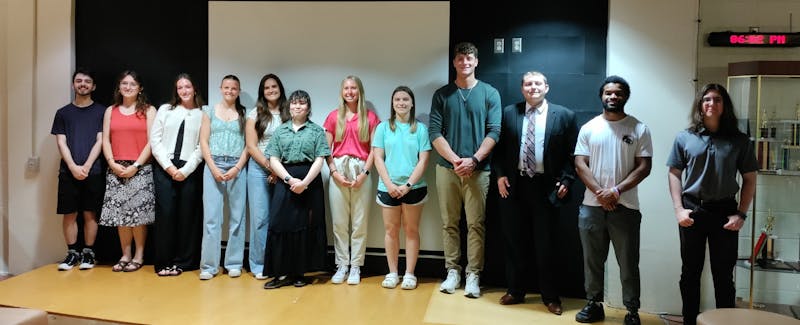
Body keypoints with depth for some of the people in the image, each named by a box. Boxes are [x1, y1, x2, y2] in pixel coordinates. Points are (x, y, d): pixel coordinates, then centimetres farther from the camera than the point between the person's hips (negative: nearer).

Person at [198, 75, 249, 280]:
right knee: (211, 216, -2)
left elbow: (248, 145, 3)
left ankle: (234, 263, 11)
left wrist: (237, 168, -9)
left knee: (236, 216, 3)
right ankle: (209, 265, 4)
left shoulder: (244, 114, 9)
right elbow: (204, 142, 5)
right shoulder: (210, 111, 10)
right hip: (213, 166, 0)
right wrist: (214, 168, -7)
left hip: (237, 168, 0)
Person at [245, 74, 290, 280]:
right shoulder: (255, 114, 6)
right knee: (260, 217, -1)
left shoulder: (288, 114, 8)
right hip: (259, 169, -1)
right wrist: (269, 166, -8)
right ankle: (259, 265, 8)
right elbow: (251, 146, 1)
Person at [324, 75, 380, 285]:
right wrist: (334, 172, -5)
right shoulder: (334, 116, 10)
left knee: (359, 222, 1)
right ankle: (342, 265, 13)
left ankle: (355, 267, 10)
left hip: (361, 171, -1)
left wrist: (364, 173, -8)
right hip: (338, 169, 1)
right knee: (339, 222, 3)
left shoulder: (369, 117, 6)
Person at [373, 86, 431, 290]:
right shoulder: (383, 127, 5)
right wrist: (389, 184, -10)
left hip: (414, 187, -1)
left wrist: (408, 185, -11)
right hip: (388, 187, 1)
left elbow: (423, 160, -2)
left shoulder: (420, 128, 2)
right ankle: (392, 273, 16)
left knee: (411, 230, 6)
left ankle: (409, 274, 13)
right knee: (391, 230, 7)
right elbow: (378, 158, 1)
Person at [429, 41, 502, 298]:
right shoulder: (442, 95, 6)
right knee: (449, 224, 7)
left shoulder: (490, 94, 5)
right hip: (447, 168, 1)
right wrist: (455, 160, -12)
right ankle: (453, 271, 17)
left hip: (477, 169, -1)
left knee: (476, 224, 0)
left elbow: (494, 132, -3)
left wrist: (473, 160, -14)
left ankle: (473, 274, 8)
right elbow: (435, 132, 0)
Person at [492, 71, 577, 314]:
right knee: (515, 242, 10)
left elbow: (572, 154, 2)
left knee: (546, 245, 6)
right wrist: (500, 175, -2)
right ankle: (515, 291, 25)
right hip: (514, 186, 2)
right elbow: (499, 148, 8)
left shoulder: (564, 116, 2)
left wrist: (566, 181, -6)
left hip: (547, 188, -2)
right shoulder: (509, 113, 6)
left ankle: (550, 296, 21)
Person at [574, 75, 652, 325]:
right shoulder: (589, 128, 6)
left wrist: (617, 191, -14)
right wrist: (599, 192, -11)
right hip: (592, 206, 2)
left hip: (625, 207, -2)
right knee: (592, 260, 11)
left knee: (628, 263, 4)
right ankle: (594, 304, 24)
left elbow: (644, 166, -4)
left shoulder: (639, 129, 1)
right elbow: (580, 164, 0)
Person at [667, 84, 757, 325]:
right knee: (690, 272, 9)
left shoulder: (739, 141, 3)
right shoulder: (684, 138, 3)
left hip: (724, 211, 0)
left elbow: (750, 179, 5)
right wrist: (679, 209, -5)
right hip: (692, 211, 1)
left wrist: (741, 214, -4)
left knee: (724, 274, 7)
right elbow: (674, 174, 5)